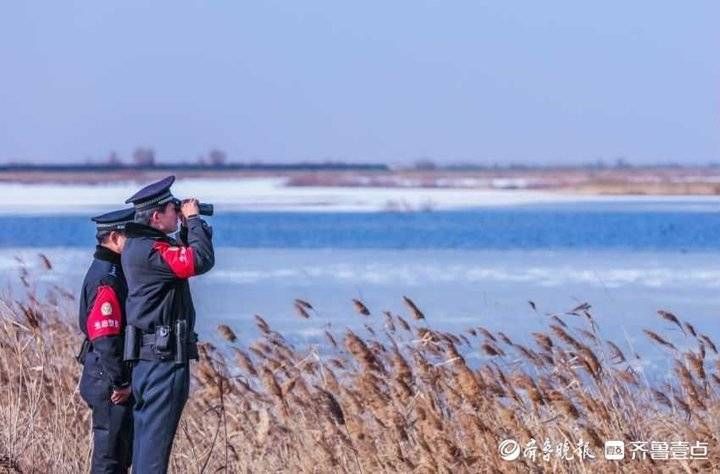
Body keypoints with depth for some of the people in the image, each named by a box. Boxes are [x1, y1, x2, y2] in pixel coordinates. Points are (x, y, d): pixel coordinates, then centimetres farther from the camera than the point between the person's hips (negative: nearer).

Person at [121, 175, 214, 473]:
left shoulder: (140, 244, 14)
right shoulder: (148, 250, -19)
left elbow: (189, 256, 25)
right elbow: (201, 261, -27)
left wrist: (190, 225, 11)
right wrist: (194, 219, -13)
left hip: (148, 358, 10)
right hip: (163, 359, -10)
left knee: (145, 435, 13)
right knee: (156, 436, -8)